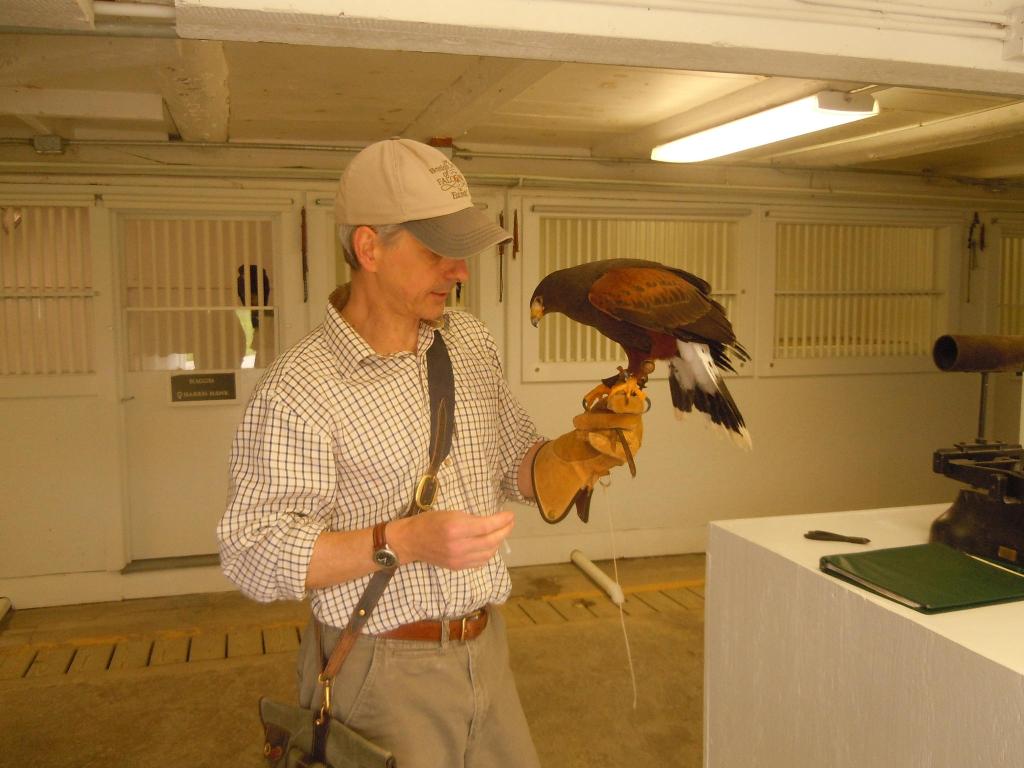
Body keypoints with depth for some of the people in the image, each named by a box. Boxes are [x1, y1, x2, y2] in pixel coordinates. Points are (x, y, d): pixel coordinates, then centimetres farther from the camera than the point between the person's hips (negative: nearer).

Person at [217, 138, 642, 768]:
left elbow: (515, 466, 11)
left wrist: (578, 451, -9)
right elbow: (255, 555, -18)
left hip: (488, 654, 6)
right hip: (385, 675, -6)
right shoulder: (298, 390, -17)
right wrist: (402, 542, -28)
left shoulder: (470, 340, 4)